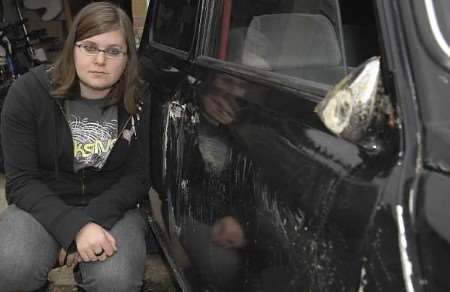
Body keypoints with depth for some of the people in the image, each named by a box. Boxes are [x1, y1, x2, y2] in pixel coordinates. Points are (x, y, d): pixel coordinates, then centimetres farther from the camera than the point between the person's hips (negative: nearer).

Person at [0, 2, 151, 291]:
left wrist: (94, 218, -22)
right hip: (44, 205, -1)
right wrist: (75, 226, -28)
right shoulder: (29, 92, -11)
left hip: (112, 207, 1)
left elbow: (138, 176, -4)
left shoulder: (140, 101, -7)